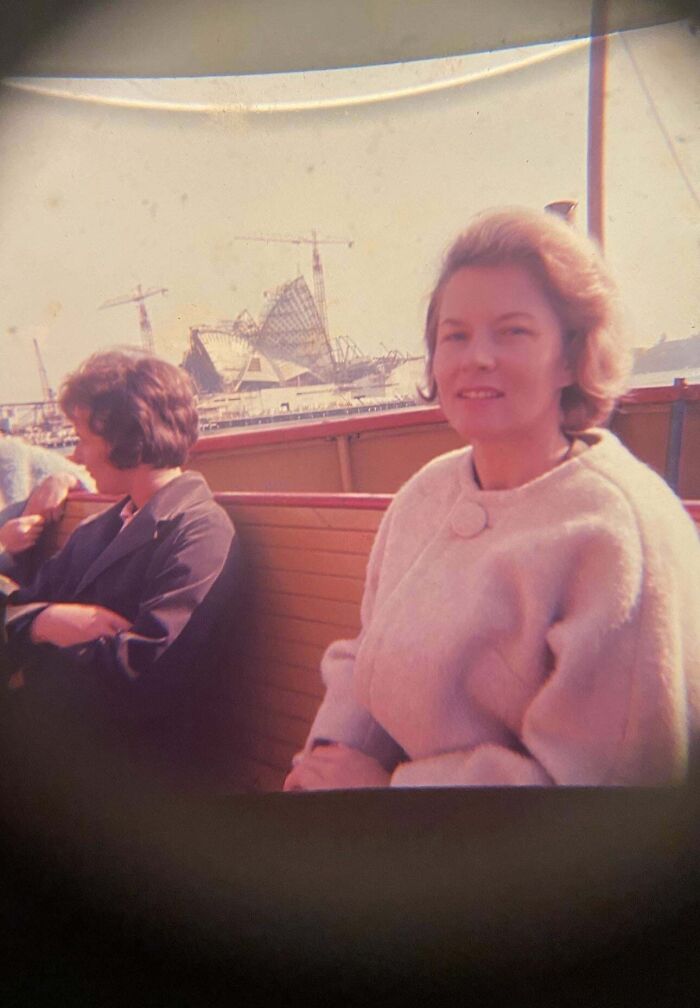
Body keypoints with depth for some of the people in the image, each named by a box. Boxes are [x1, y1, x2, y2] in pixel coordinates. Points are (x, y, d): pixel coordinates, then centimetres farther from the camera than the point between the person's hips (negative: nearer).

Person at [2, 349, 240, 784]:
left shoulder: (200, 531, -13)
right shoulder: (98, 529, 15)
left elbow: (144, 675, -20)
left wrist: (47, 625, -5)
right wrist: (44, 620, -13)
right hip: (36, 722, 7)